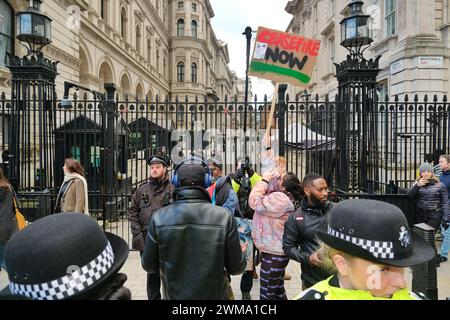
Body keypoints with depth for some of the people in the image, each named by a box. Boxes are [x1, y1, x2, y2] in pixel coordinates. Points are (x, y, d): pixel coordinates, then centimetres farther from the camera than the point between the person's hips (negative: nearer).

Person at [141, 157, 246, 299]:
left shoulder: (158, 218, -16)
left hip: (174, 294, 1)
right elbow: (237, 268, -11)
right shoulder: (224, 217, -19)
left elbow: (149, 266, -5)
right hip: (215, 294, -1)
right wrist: (242, 253, 9)